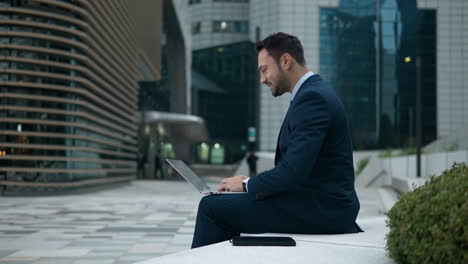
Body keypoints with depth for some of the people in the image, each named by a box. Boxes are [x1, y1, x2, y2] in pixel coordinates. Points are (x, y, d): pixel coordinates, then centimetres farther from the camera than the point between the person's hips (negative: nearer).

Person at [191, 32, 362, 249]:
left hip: (319, 210, -10)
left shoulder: (312, 97, -17)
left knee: (212, 206, -9)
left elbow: (294, 171, -24)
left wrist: (247, 184, -9)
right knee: (225, 205, 19)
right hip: (322, 205, 10)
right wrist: (250, 183, 7)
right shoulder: (314, 93, 15)